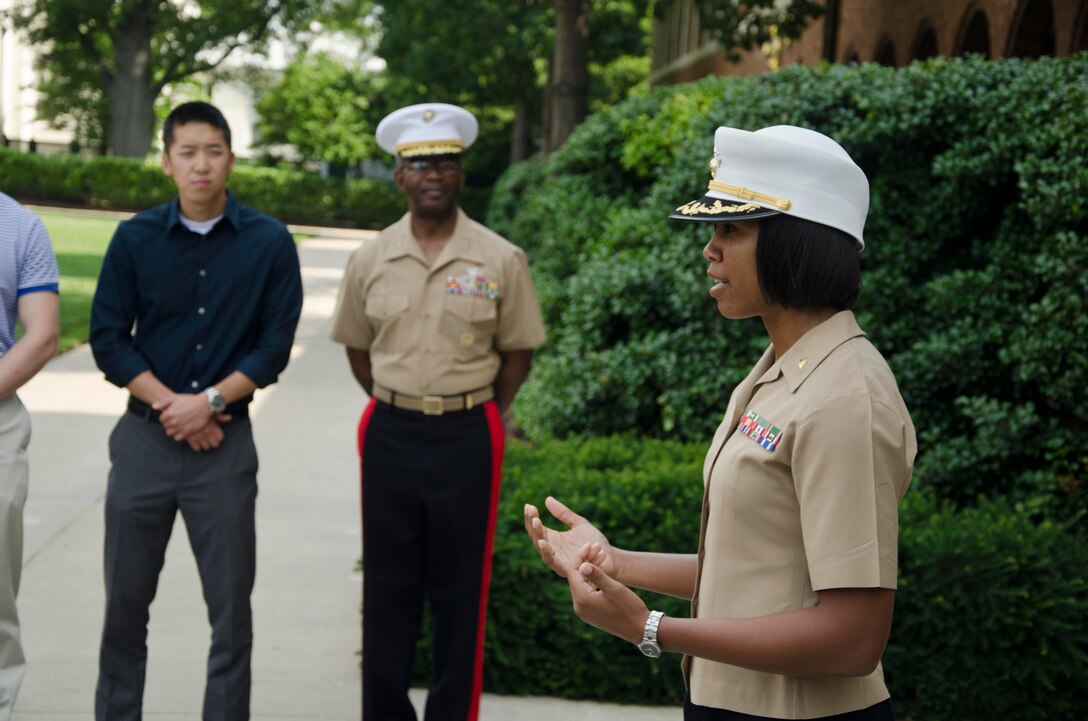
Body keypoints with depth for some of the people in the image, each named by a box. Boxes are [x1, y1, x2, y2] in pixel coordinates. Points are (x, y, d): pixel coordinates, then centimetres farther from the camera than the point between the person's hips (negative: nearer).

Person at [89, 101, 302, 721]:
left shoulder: (269, 243, -2)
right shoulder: (135, 239, 1)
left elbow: (275, 345, -2)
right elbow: (108, 339, 1)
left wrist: (209, 401, -13)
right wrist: (169, 402, -9)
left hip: (226, 442, -1)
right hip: (145, 437, 1)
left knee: (231, 605, 4)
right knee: (127, 598, 9)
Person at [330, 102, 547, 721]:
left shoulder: (501, 261, -4)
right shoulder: (371, 260, 3)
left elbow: (518, 351, 4)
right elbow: (357, 347, 13)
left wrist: (478, 414, 5)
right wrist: (395, 409, 9)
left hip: (467, 437, -2)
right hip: (390, 433, 2)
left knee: (460, 589, 4)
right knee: (388, 584, 9)